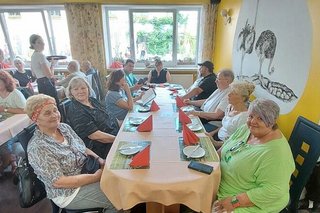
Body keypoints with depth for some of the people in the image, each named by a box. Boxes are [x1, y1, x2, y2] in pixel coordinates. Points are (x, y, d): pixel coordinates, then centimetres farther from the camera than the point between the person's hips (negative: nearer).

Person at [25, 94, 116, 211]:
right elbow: (58, 182, -23)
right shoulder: (37, 148, -22)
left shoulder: (64, 127, -1)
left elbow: (83, 149, 8)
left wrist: (99, 159, -9)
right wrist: (96, 177, -22)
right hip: (68, 192, -6)